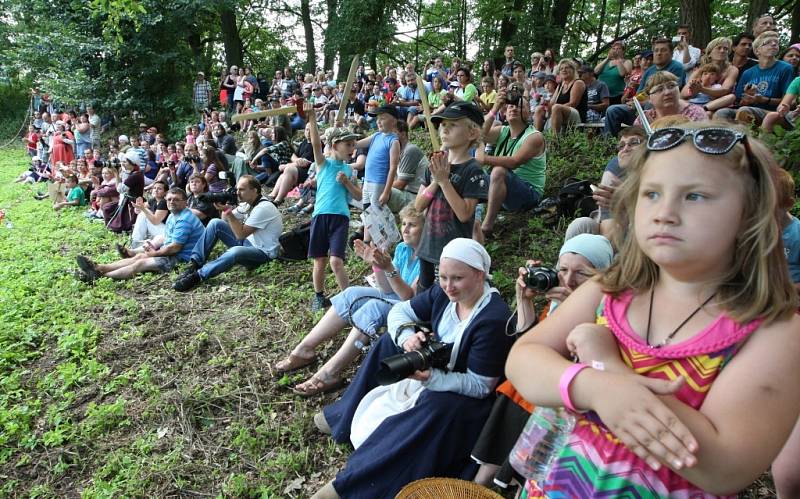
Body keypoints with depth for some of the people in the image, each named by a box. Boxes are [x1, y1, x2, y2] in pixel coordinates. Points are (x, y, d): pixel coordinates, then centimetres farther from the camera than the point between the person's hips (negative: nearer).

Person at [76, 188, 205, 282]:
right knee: (139, 256, 4)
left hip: (182, 258, -11)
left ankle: (99, 276, -14)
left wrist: (154, 253, -9)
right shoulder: (173, 215, 16)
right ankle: (98, 267, 2)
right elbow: (165, 237, 21)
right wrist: (152, 246, 0)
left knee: (140, 263, -16)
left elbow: (175, 247, -23)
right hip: (171, 252, 11)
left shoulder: (184, 220, -21)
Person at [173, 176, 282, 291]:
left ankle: (196, 276, -27)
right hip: (248, 242, 9)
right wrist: (225, 209, -11)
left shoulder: (263, 208, -22)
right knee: (215, 223, -5)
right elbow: (226, 222, 8)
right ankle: (195, 264, -6)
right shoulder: (248, 203, 5)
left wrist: (228, 212, -26)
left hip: (264, 253, -9)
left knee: (235, 251, -41)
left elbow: (241, 234, -23)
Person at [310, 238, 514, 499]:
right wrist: (406, 336, -25)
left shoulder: (494, 319, -30)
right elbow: (399, 311, -3)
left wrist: (430, 377, -39)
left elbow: (479, 385, -26)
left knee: (436, 409, -37)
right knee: (390, 342, 2)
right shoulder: (445, 293, -10)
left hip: (469, 399, -8)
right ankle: (346, 416, 8)